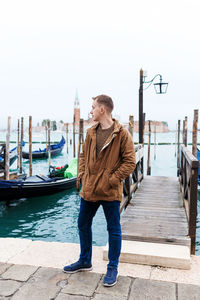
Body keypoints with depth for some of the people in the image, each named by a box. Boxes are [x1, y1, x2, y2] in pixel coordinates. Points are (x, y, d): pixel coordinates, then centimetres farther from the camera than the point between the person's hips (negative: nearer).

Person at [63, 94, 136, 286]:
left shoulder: (122, 134, -10)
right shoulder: (91, 132, 8)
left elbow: (130, 161, -11)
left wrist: (112, 179, -15)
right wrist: (82, 175, 3)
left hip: (110, 192, -6)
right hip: (89, 189, 7)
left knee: (113, 229, 7)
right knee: (83, 224, 17)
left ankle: (112, 268, 26)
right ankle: (85, 261, 38)